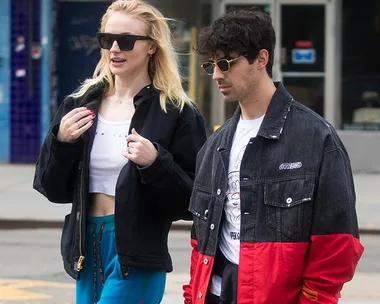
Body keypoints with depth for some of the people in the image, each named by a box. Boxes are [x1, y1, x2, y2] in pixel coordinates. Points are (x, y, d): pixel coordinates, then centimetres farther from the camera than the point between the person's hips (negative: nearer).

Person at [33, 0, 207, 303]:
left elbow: (192, 202, -7)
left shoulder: (177, 113, -6)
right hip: (86, 248, 6)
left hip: (137, 258, -6)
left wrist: (155, 163, -23)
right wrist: (60, 142, -7)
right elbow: (53, 189, 10)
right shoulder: (81, 104, 8)